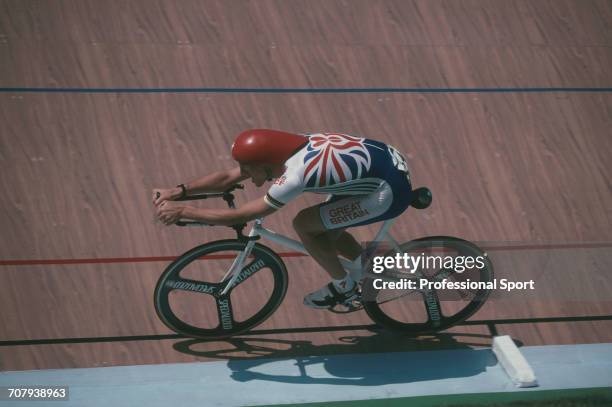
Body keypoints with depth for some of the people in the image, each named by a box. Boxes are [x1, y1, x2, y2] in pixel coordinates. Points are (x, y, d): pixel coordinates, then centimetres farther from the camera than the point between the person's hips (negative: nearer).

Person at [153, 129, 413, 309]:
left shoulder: (294, 177, -29)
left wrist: (181, 211, -18)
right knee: (323, 231, 15)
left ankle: (343, 286, 12)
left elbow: (240, 216, -23)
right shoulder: (283, 150, -4)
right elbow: (227, 177, 3)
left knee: (304, 224, -8)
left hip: (391, 191, -9)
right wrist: (177, 191, -4)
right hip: (388, 162, 9)